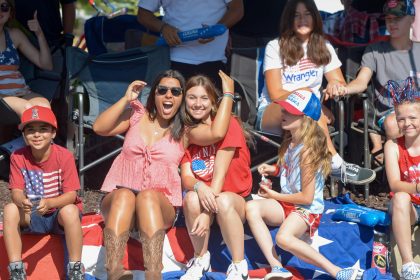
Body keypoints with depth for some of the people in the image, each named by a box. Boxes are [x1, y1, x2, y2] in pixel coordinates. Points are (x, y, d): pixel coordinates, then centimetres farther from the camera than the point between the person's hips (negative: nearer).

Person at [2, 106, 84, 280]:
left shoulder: (64, 156, -14)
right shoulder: (18, 157, -7)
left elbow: (71, 194, -19)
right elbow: (16, 191, -12)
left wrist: (48, 203, -39)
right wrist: (22, 201, -38)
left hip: (60, 212, -2)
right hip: (32, 217, 2)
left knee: (69, 211, -36)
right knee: (10, 210, -27)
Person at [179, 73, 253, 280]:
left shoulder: (228, 123, -10)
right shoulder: (186, 131, 5)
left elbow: (220, 173, -18)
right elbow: (186, 177, -6)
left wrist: (207, 213, -28)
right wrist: (199, 187, -31)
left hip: (236, 199, -3)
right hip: (205, 197, 3)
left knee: (222, 201, -37)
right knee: (192, 198, -31)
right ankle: (201, 259, -11)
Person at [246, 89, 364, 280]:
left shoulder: (307, 151, -19)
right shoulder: (290, 142, 6)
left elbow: (307, 197, -18)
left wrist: (274, 195, -9)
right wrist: (273, 170, 6)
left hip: (306, 209, -9)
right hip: (287, 204, 9)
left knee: (284, 238, -37)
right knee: (252, 207, -19)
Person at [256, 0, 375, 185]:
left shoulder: (323, 48, 12)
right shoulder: (275, 47, 1)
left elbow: (341, 84, 6)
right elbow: (275, 94, -7)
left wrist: (334, 86, -20)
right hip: (271, 115, -3)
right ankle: (336, 165, -43)